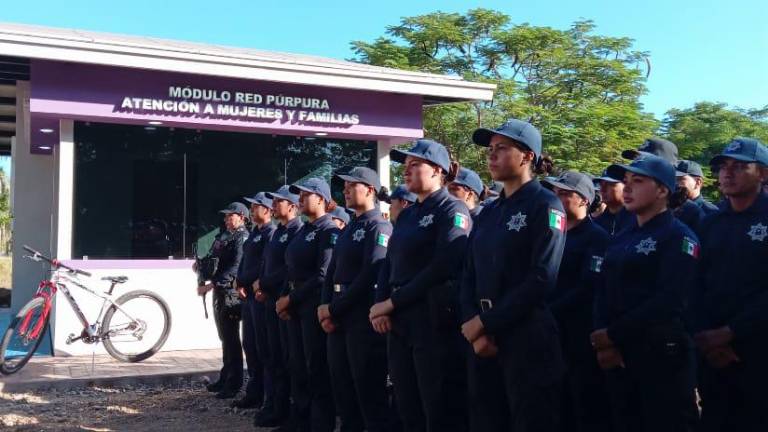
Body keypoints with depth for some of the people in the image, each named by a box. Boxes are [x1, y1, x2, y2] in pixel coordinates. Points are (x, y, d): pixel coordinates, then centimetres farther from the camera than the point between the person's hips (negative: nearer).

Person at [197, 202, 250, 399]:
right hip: (219, 291, 9)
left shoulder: (242, 237, -13)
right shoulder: (223, 235, 14)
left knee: (231, 339, -4)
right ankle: (225, 378, 27)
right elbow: (213, 257, 24)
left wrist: (211, 284, -24)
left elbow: (235, 267, -22)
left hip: (231, 292, -9)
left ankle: (234, 384, 4)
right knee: (225, 338, 16)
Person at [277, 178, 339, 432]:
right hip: (296, 306, 9)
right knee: (299, 368, 15)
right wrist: (284, 298, 2)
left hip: (315, 306, -9)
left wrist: (291, 298, -15)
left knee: (318, 370, -2)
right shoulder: (303, 231, 15)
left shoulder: (329, 231, -11)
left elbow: (323, 276, -18)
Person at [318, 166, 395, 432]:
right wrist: (326, 306, -3)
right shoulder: (348, 229, 17)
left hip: (364, 319, -9)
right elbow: (333, 271, 14)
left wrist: (335, 309, -15)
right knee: (341, 385, 15)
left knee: (369, 389, -2)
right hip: (339, 318, 9)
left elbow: (371, 275, -19)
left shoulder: (378, 226, -10)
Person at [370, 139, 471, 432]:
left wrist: (393, 302, -15)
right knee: (407, 407, 13)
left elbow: (443, 267, -18)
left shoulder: (453, 211, -7)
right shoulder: (406, 215, 17)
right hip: (398, 321, 8)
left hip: (435, 321, -8)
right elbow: (389, 264, 14)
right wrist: (380, 305, -4)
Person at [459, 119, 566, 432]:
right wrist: (473, 326, -7)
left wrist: (486, 322, -15)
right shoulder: (488, 212, 14)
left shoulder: (545, 205, -7)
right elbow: (469, 276, 9)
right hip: (481, 337, 7)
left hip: (527, 337, -7)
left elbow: (541, 278, -17)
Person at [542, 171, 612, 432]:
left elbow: (589, 289, -19)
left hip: (580, 337, -6)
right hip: (550, 333, 7)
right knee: (558, 409, 13)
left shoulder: (597, 238, -6)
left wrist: (549, 312, -22)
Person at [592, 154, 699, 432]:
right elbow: (604, 294, 8)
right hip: (616, 356, 7)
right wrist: (604, 343, -9)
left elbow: (668, 300, -19)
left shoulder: (679, 237, -7)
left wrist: (613, 334, -16)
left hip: (662, 355, -7)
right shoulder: (620, 240, 16)